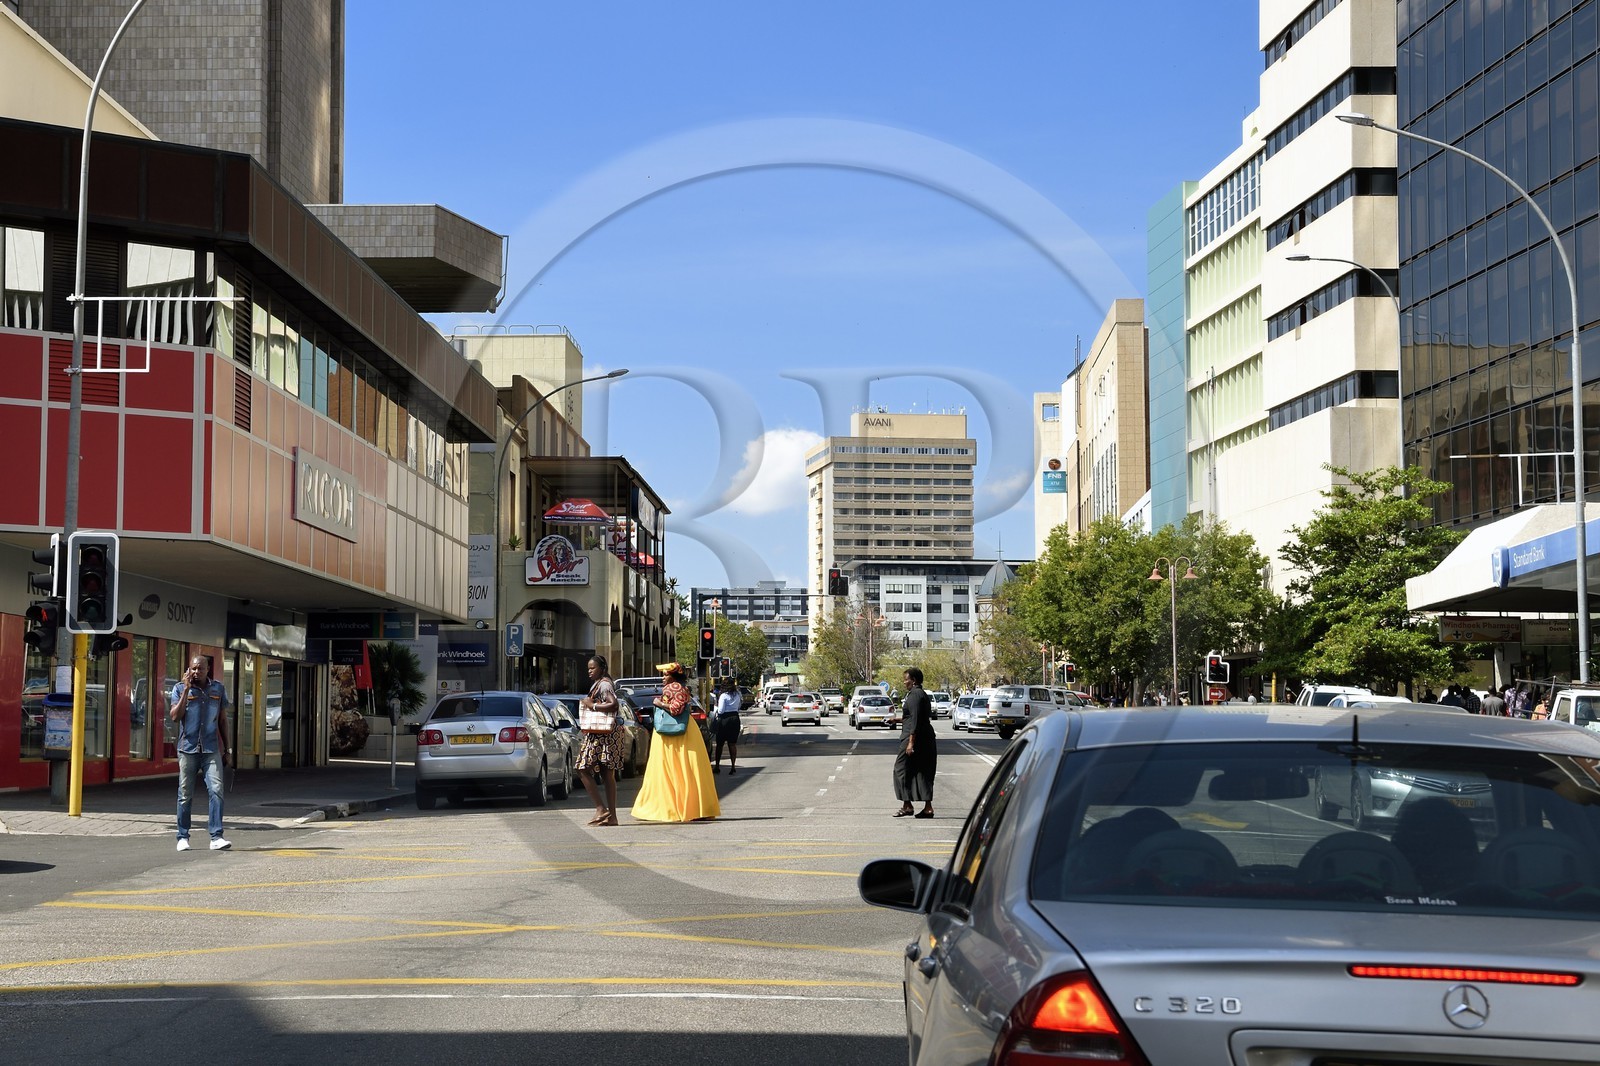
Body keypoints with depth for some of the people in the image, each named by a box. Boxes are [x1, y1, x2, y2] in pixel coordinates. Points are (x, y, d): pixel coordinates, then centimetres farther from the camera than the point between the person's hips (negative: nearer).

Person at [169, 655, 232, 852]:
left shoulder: (218, 689, 9)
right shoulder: (180, 689, 3)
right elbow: (175, 716, -10)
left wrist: (226, 749, 15)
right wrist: (187, 689, -13)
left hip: (212, 750, 1)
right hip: (188, 749, -1)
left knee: (216, 790, -12)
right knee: (185, 795, 5)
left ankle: (216, 837, -14)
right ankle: (183, 837, 15)